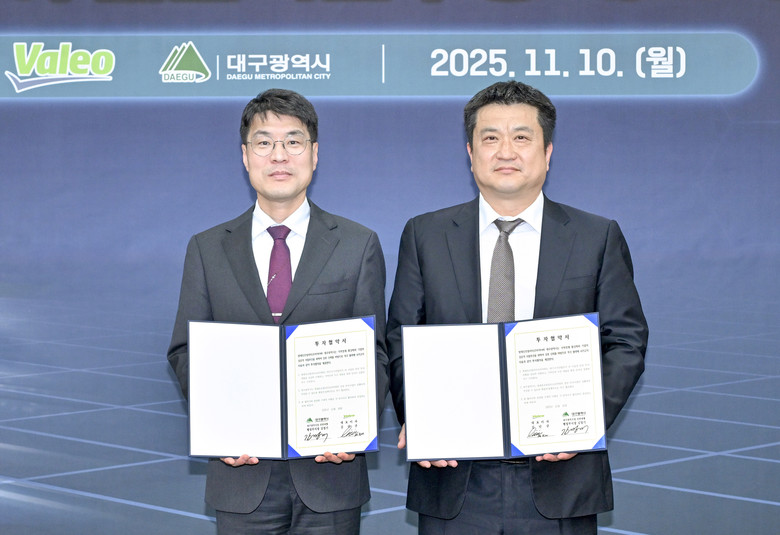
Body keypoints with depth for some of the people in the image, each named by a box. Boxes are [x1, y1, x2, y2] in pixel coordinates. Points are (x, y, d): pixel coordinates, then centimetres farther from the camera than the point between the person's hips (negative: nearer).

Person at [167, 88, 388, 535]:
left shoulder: (359, 245, 6)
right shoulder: (208, 250, 9)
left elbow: (374, 353, 3)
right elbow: (187, 351, 6)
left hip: (328, 470, -1)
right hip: (243, 471, 1)